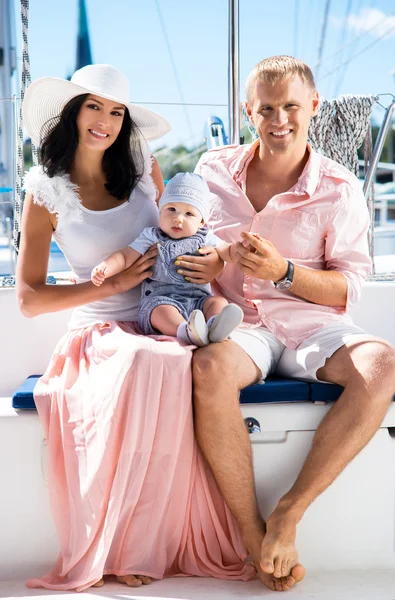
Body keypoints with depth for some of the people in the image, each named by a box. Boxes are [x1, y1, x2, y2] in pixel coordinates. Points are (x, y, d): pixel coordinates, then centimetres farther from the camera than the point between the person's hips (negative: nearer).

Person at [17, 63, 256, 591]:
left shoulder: (144, 168, 12)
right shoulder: (46, 192, 5)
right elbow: (29, 299, 1)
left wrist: (209, 269, -1)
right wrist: (114, 284, -8)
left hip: (167, 326, 2)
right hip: (100, 334, -2)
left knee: (170, 368, -36)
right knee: (150, 364, -38)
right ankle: (126, 550, -21)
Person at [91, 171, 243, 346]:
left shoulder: (205, 239, 16)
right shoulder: (151, 238, 11)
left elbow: (228, 252, 12)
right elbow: (125, 257, 7)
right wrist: (104, 268, -13)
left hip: (199, 298, 3)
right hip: (160, 298, -2)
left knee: (219, 302, -23)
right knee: (162, 311, -33)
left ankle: (214, 327, -54)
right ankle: (186, 331, -61)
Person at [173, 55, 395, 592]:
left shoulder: (339, 189, 3)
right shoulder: (214, 170, 9)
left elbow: (349, 288, 0)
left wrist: (284, 273, -17)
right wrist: (192, 266, -1)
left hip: (312, 325, 0)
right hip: (240, 324, 0)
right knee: (210, 369, -36)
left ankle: (288, 514, -21)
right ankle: (255, 536, -21)